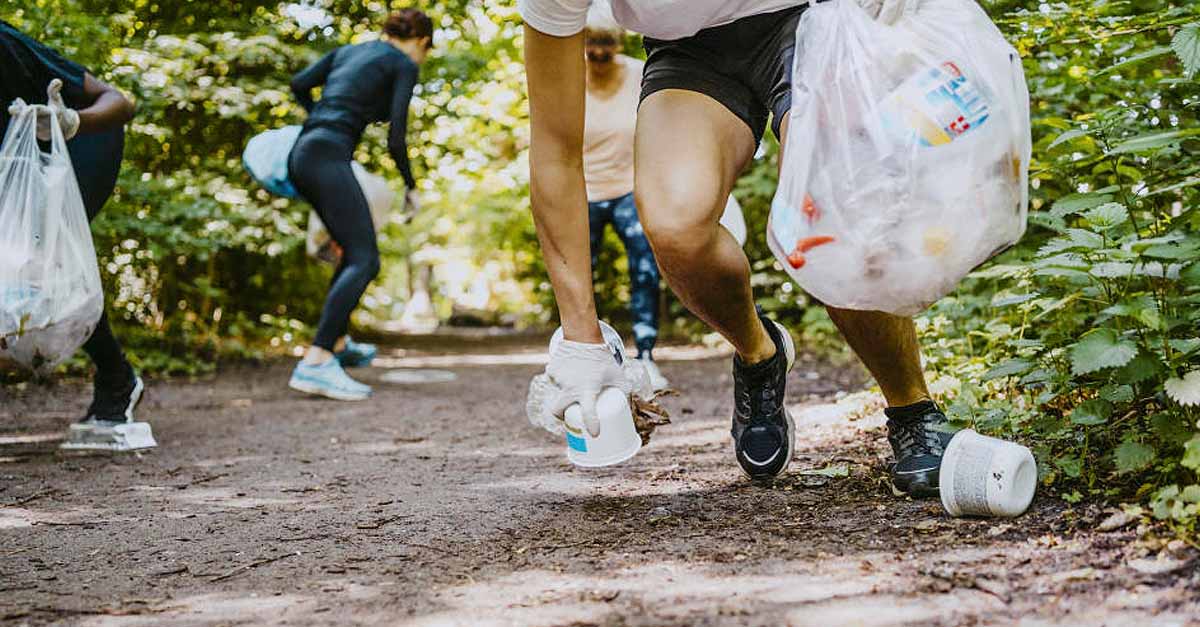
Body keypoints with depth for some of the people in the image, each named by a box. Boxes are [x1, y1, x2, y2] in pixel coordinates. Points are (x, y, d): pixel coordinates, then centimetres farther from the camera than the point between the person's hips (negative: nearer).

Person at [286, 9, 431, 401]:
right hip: (329, 157, -9)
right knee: (364, 262, -16)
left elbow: (299, 84, 21)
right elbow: (395, 140, -3)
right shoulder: (405, 66, 4)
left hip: (301, 156, 9)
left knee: (353, 251, 25)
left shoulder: (349, 51, 24)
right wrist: (411, 187, 12)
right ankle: (315, 364, -31)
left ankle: (337, 344, 34)